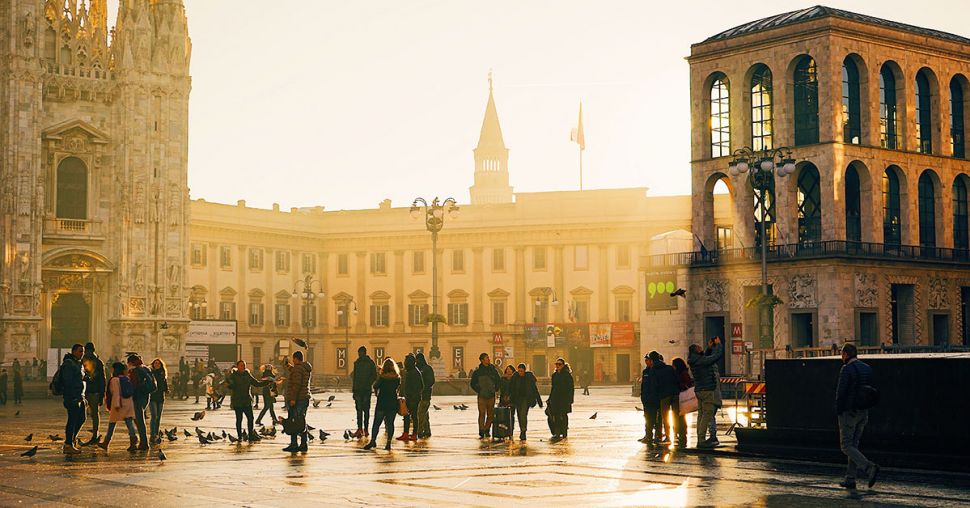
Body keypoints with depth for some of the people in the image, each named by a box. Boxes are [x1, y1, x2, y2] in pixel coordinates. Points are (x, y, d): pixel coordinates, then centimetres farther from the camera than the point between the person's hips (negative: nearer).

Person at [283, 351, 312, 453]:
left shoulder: (297, 369, -15)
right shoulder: (306, 369, 14)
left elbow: (296, 384, -22)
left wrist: (293, 399, -24)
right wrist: (291, 369, 40)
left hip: (296, 399, -9)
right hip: (305, 398, 9)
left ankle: (293, 445, -8)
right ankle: (303, 444, 14)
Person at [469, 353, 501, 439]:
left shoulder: (493, 370, 5)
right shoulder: (477, 372, -2)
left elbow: (499, 380, 18)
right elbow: (472, 383, 7)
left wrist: (495, 389, 10)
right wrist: (478, 391, -1)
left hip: (491, 396, 3)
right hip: (482, 396, -3)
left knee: (491, 415, 6)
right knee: (482, 414, -7)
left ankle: (487, 430, 19)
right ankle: (481, 433, -4)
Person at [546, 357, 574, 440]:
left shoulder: (567, 375, -6)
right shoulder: (554, 375, 12)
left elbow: (571, 388, -8)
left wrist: (570, 400, -14)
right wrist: (549, 399, 16)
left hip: (564, 398, -5)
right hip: (555, 398, 5)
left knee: (563, 416, -1)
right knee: (555, 416, -1)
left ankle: (564, 434, 7)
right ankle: (557, 434, 3)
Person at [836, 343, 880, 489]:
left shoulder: (847, 369, -15)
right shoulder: (867, 369, 9)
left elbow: (841, 391, -18)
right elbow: (870, 390, 9)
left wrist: (838, 411, -9)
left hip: (848, 412, -7)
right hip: (863, 412, 7)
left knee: (846, 446, -1)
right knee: (853, 444, 13)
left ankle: (869, 468, -19)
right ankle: (850, 479, 13)